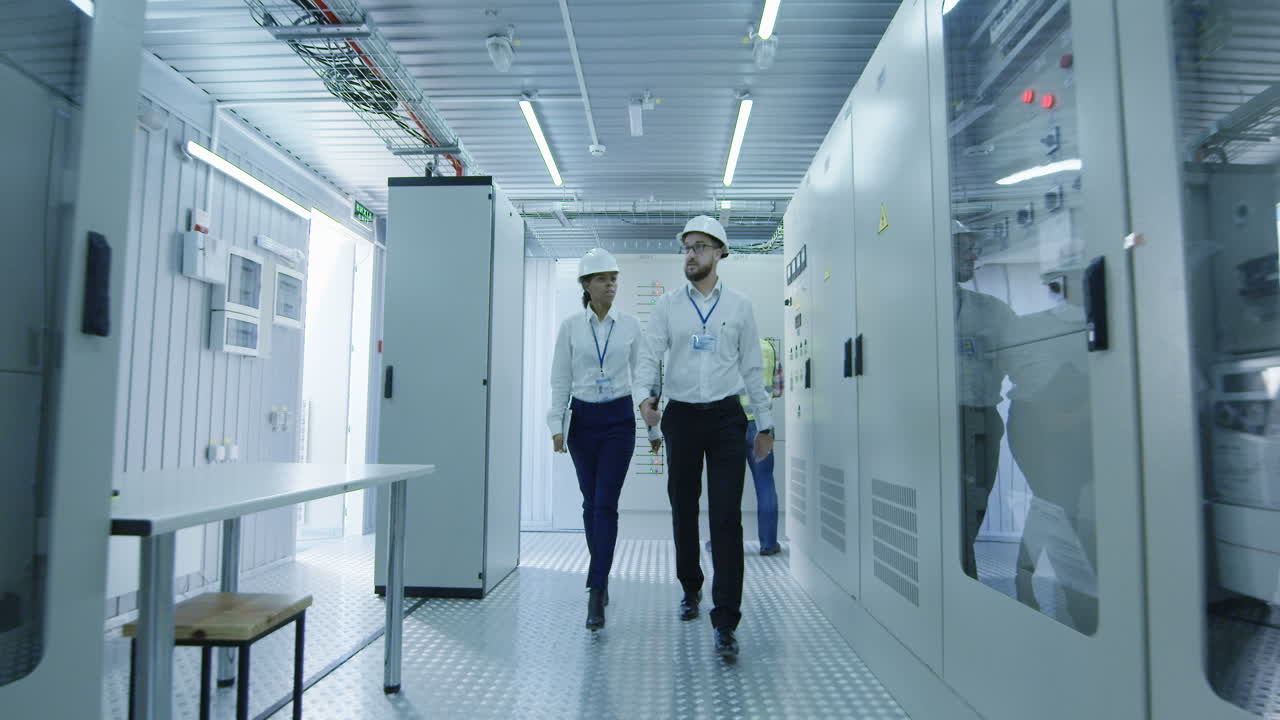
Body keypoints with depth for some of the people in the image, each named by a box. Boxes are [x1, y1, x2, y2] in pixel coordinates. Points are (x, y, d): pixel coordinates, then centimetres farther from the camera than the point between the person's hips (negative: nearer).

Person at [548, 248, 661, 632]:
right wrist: (556, 425, -6)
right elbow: (560, 380, 2)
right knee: (590, 502, 11)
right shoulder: (570, 326, 1)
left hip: (619, 419, -1)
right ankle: (601, 576, 31)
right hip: (582, 419, 1)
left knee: (606, 503, -9)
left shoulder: (630, 325, 1)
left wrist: (654, 428, 5)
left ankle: (596, 593, -5)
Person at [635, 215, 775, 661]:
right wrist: (645, 397, -20)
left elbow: (752, 368, 8)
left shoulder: (739, 307, 6)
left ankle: (725, 622, 0)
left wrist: (765, 424, 8)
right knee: (683, 509, 13)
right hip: (681, 416, 1)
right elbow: (650, 357, -1)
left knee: (727, 517, -6)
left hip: (726, 417, -1)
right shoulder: (667, 306, 5)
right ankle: (690, 587, 37)